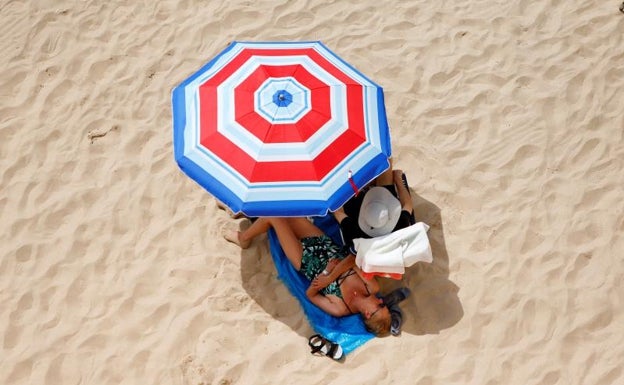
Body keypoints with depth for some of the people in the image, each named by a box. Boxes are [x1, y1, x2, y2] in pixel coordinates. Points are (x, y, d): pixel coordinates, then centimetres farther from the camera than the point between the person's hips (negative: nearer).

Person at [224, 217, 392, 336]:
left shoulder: (339, 309, -28)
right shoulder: (372, 288, -21)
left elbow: (310, 294, -16)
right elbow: (352, 259, -21)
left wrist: (326, 272, -26)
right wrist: (332, 276, -30)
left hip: (306, 258, -4)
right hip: (323, 242, 5)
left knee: (272, 217, -9)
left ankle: (243, 238, 26)